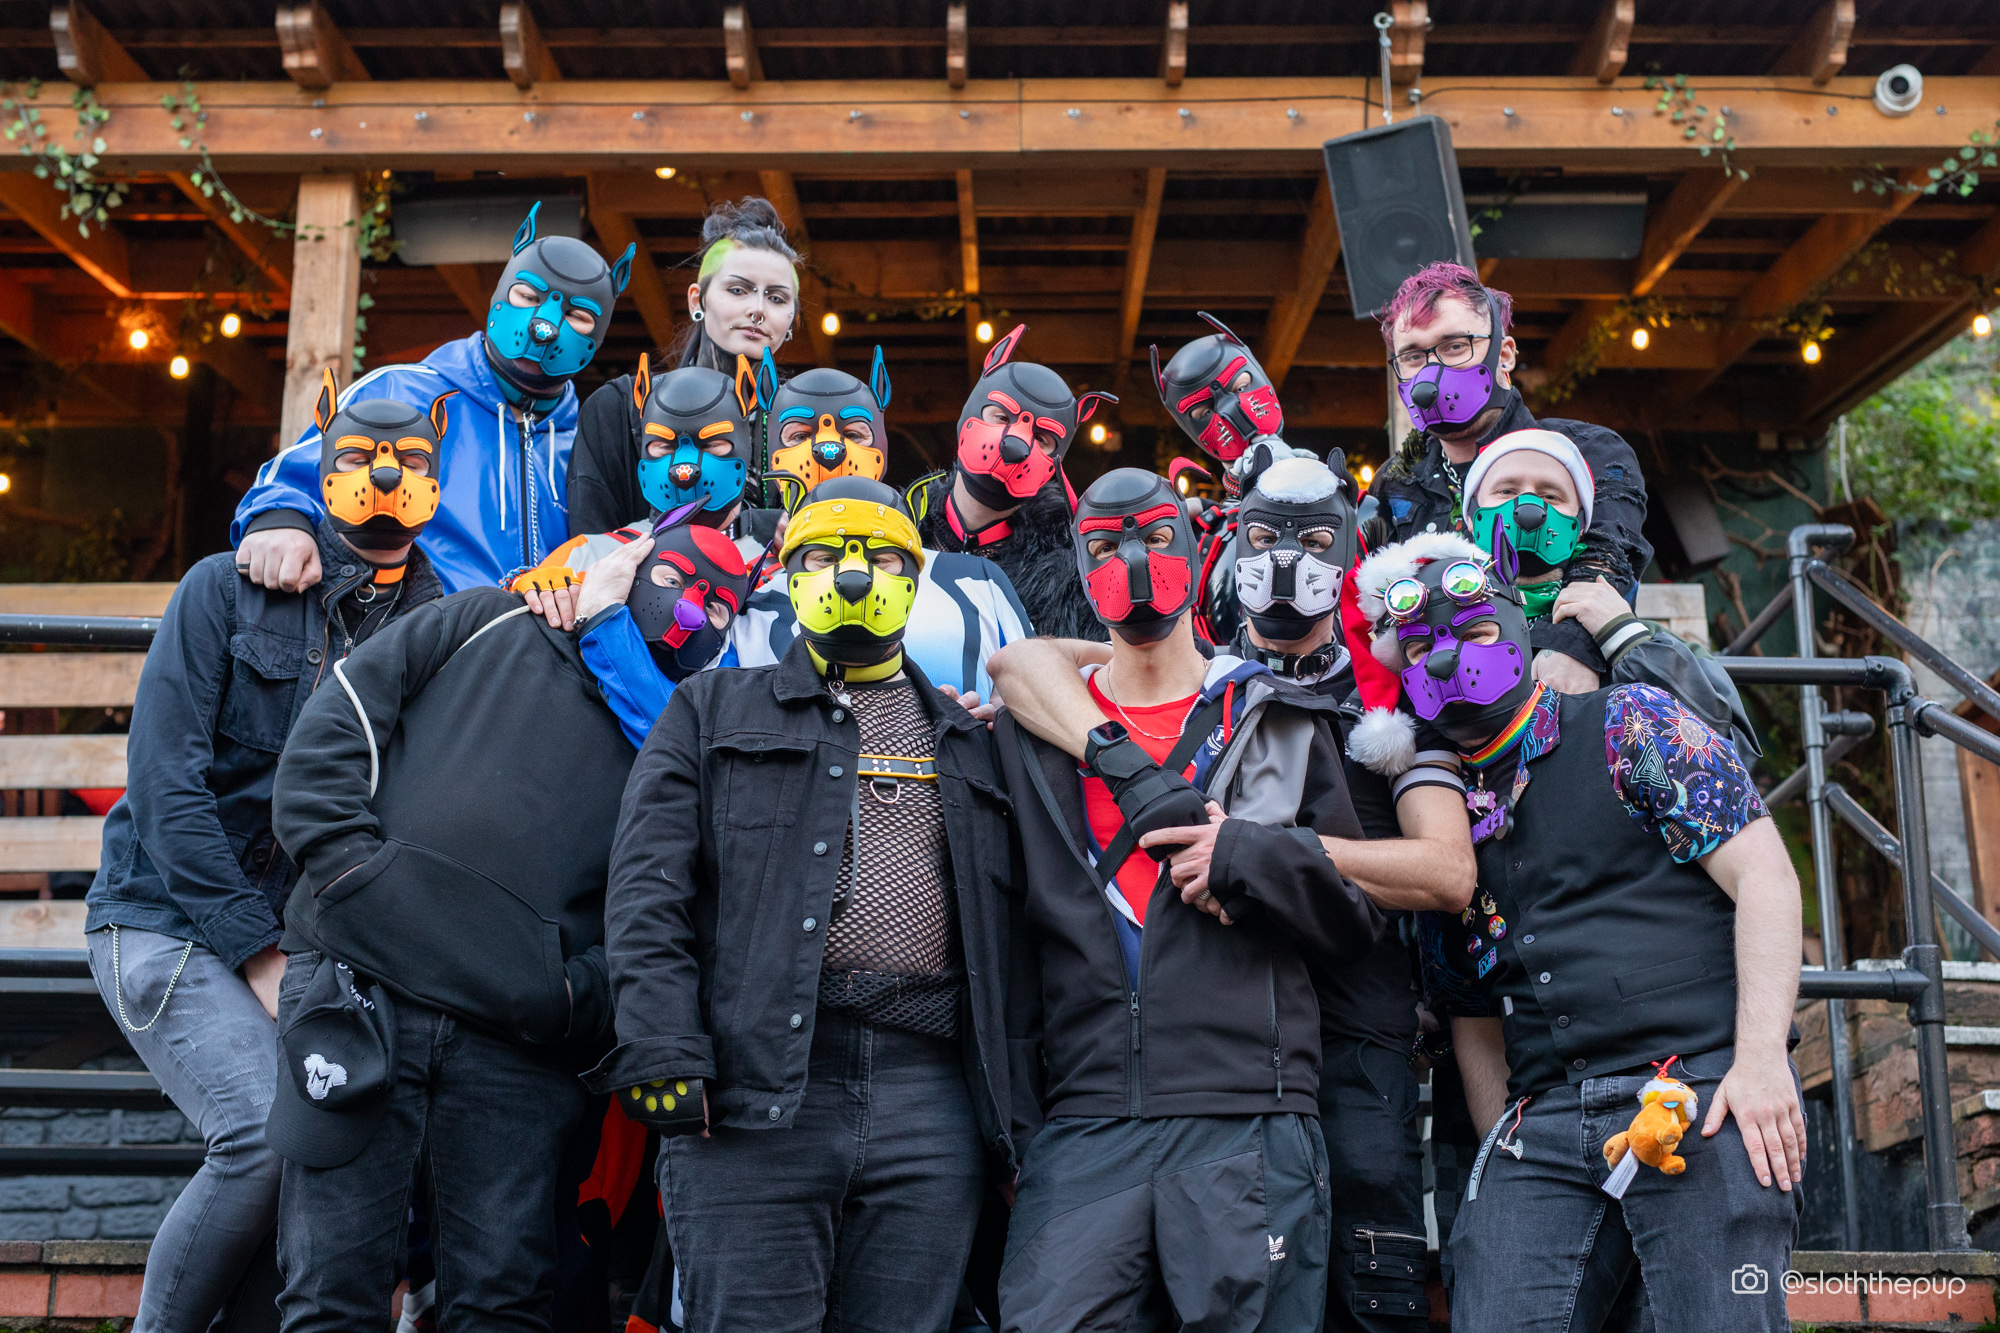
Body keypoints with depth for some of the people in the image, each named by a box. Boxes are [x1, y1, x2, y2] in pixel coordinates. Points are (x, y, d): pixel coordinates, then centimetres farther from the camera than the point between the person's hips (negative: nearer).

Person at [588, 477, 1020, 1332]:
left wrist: (1003, 1101, 11)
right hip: (753, 1089, -2)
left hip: (930, 1101, 3)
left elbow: (998, 928, 19)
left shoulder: (967, 742, 21)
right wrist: (661, 1049, -10)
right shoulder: (714, 710, 13)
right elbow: (648, 886, 2)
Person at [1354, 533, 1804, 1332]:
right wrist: (1503, 1151, 11)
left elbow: (1764, 875, -4)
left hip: (1702, 1088, -4)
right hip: (1543, 1124, 4)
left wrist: (1761, 1059, -13)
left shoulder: (1627, 726, 4)